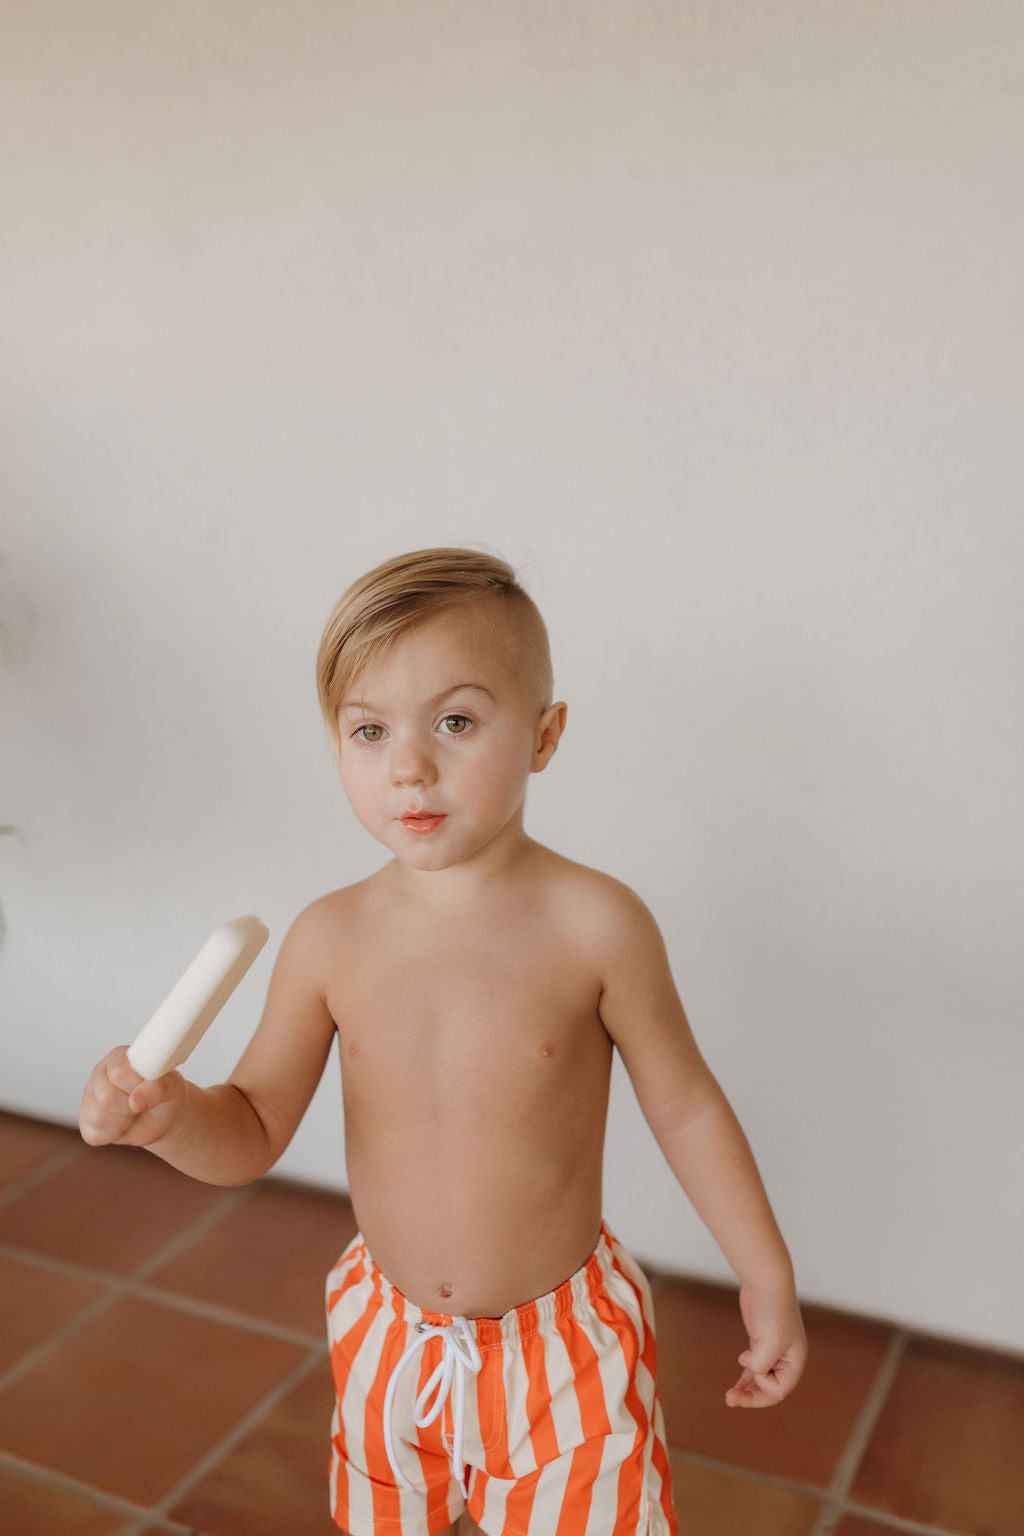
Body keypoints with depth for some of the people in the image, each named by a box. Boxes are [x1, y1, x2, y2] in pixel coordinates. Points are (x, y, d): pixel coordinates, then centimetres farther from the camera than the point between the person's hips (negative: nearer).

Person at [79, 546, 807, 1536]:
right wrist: (166, 1113, -26)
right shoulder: (329, 939, -13)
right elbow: (255, 1131, -5)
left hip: (563, 1348, -3)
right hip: (389, 1344, 3)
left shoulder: (594, 924, -21)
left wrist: (767, 1275, -1)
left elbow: (686, 1108, -9)